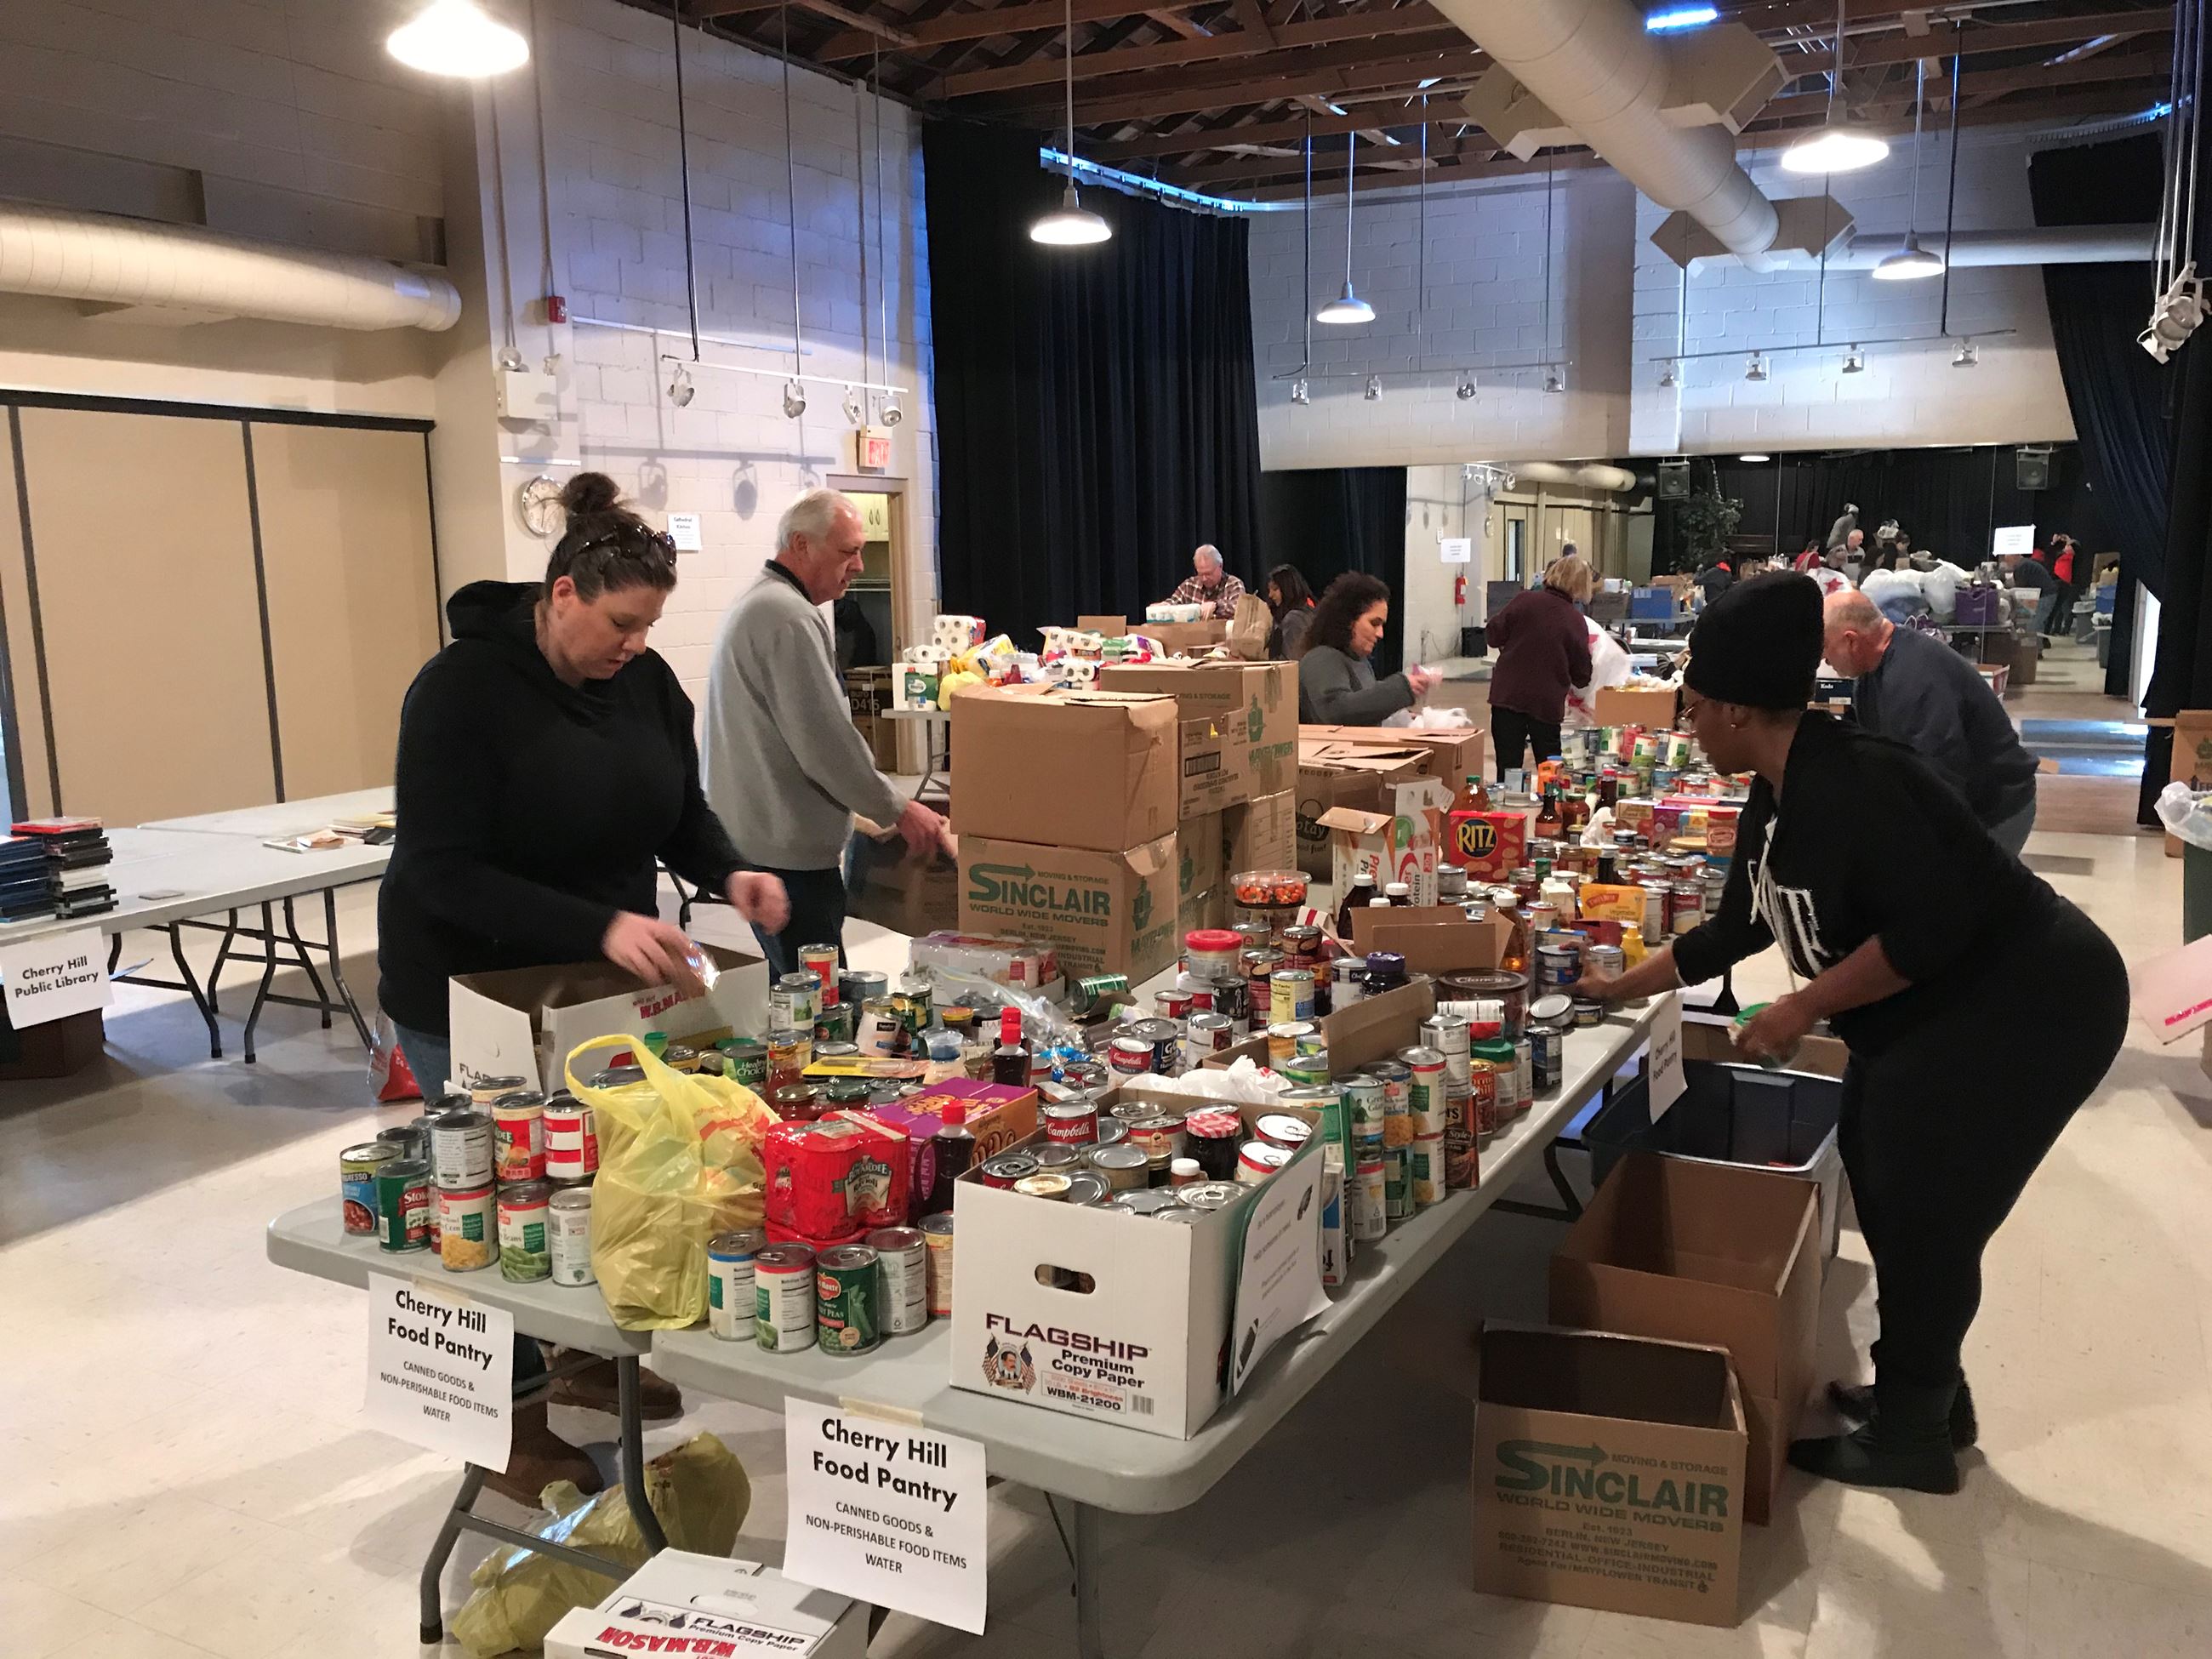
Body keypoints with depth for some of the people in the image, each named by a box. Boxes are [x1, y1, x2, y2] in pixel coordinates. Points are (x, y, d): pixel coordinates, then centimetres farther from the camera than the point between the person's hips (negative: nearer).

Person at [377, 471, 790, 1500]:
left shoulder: (644, 679, -3)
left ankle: (588, 1358, 39)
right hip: (471, 993, -5)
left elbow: (682, 808, 8)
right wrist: (597, 928, -36)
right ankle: (512, 1426, 24)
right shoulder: (461, 690, -21)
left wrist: (727, 875, -14)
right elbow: (443, 874, -26)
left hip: (601, 984, 6)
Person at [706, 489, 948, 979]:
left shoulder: (754, 604, 18)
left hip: (752, 840, 11)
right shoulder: (791, 617, -16)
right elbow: (825, 741, -20)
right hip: (788, 851, -11)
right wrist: (897, 809, -9)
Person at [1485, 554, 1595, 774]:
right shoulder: (1576, 623, -5)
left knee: (1508, 767, 4)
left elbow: (1495, 636, 0)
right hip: (1547, 702, 0)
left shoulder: (1524, 601, -7)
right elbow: (1582, 675, 1)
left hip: (1507, 695, 0)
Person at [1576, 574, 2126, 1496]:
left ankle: (1910, 1440, 16)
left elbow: (1936, 925, -33)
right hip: (1942, 1012, 10)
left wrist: (1801, 1011, -24)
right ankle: (1928, 1392, 34)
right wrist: (1620, 989, 21)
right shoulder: (1778, 800, 5)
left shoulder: (1843, 784, -27)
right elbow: (1736, 930, 15)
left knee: (1922, 1217, -2)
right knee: (1884, 1188, 16)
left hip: (2026, 1006, -10)